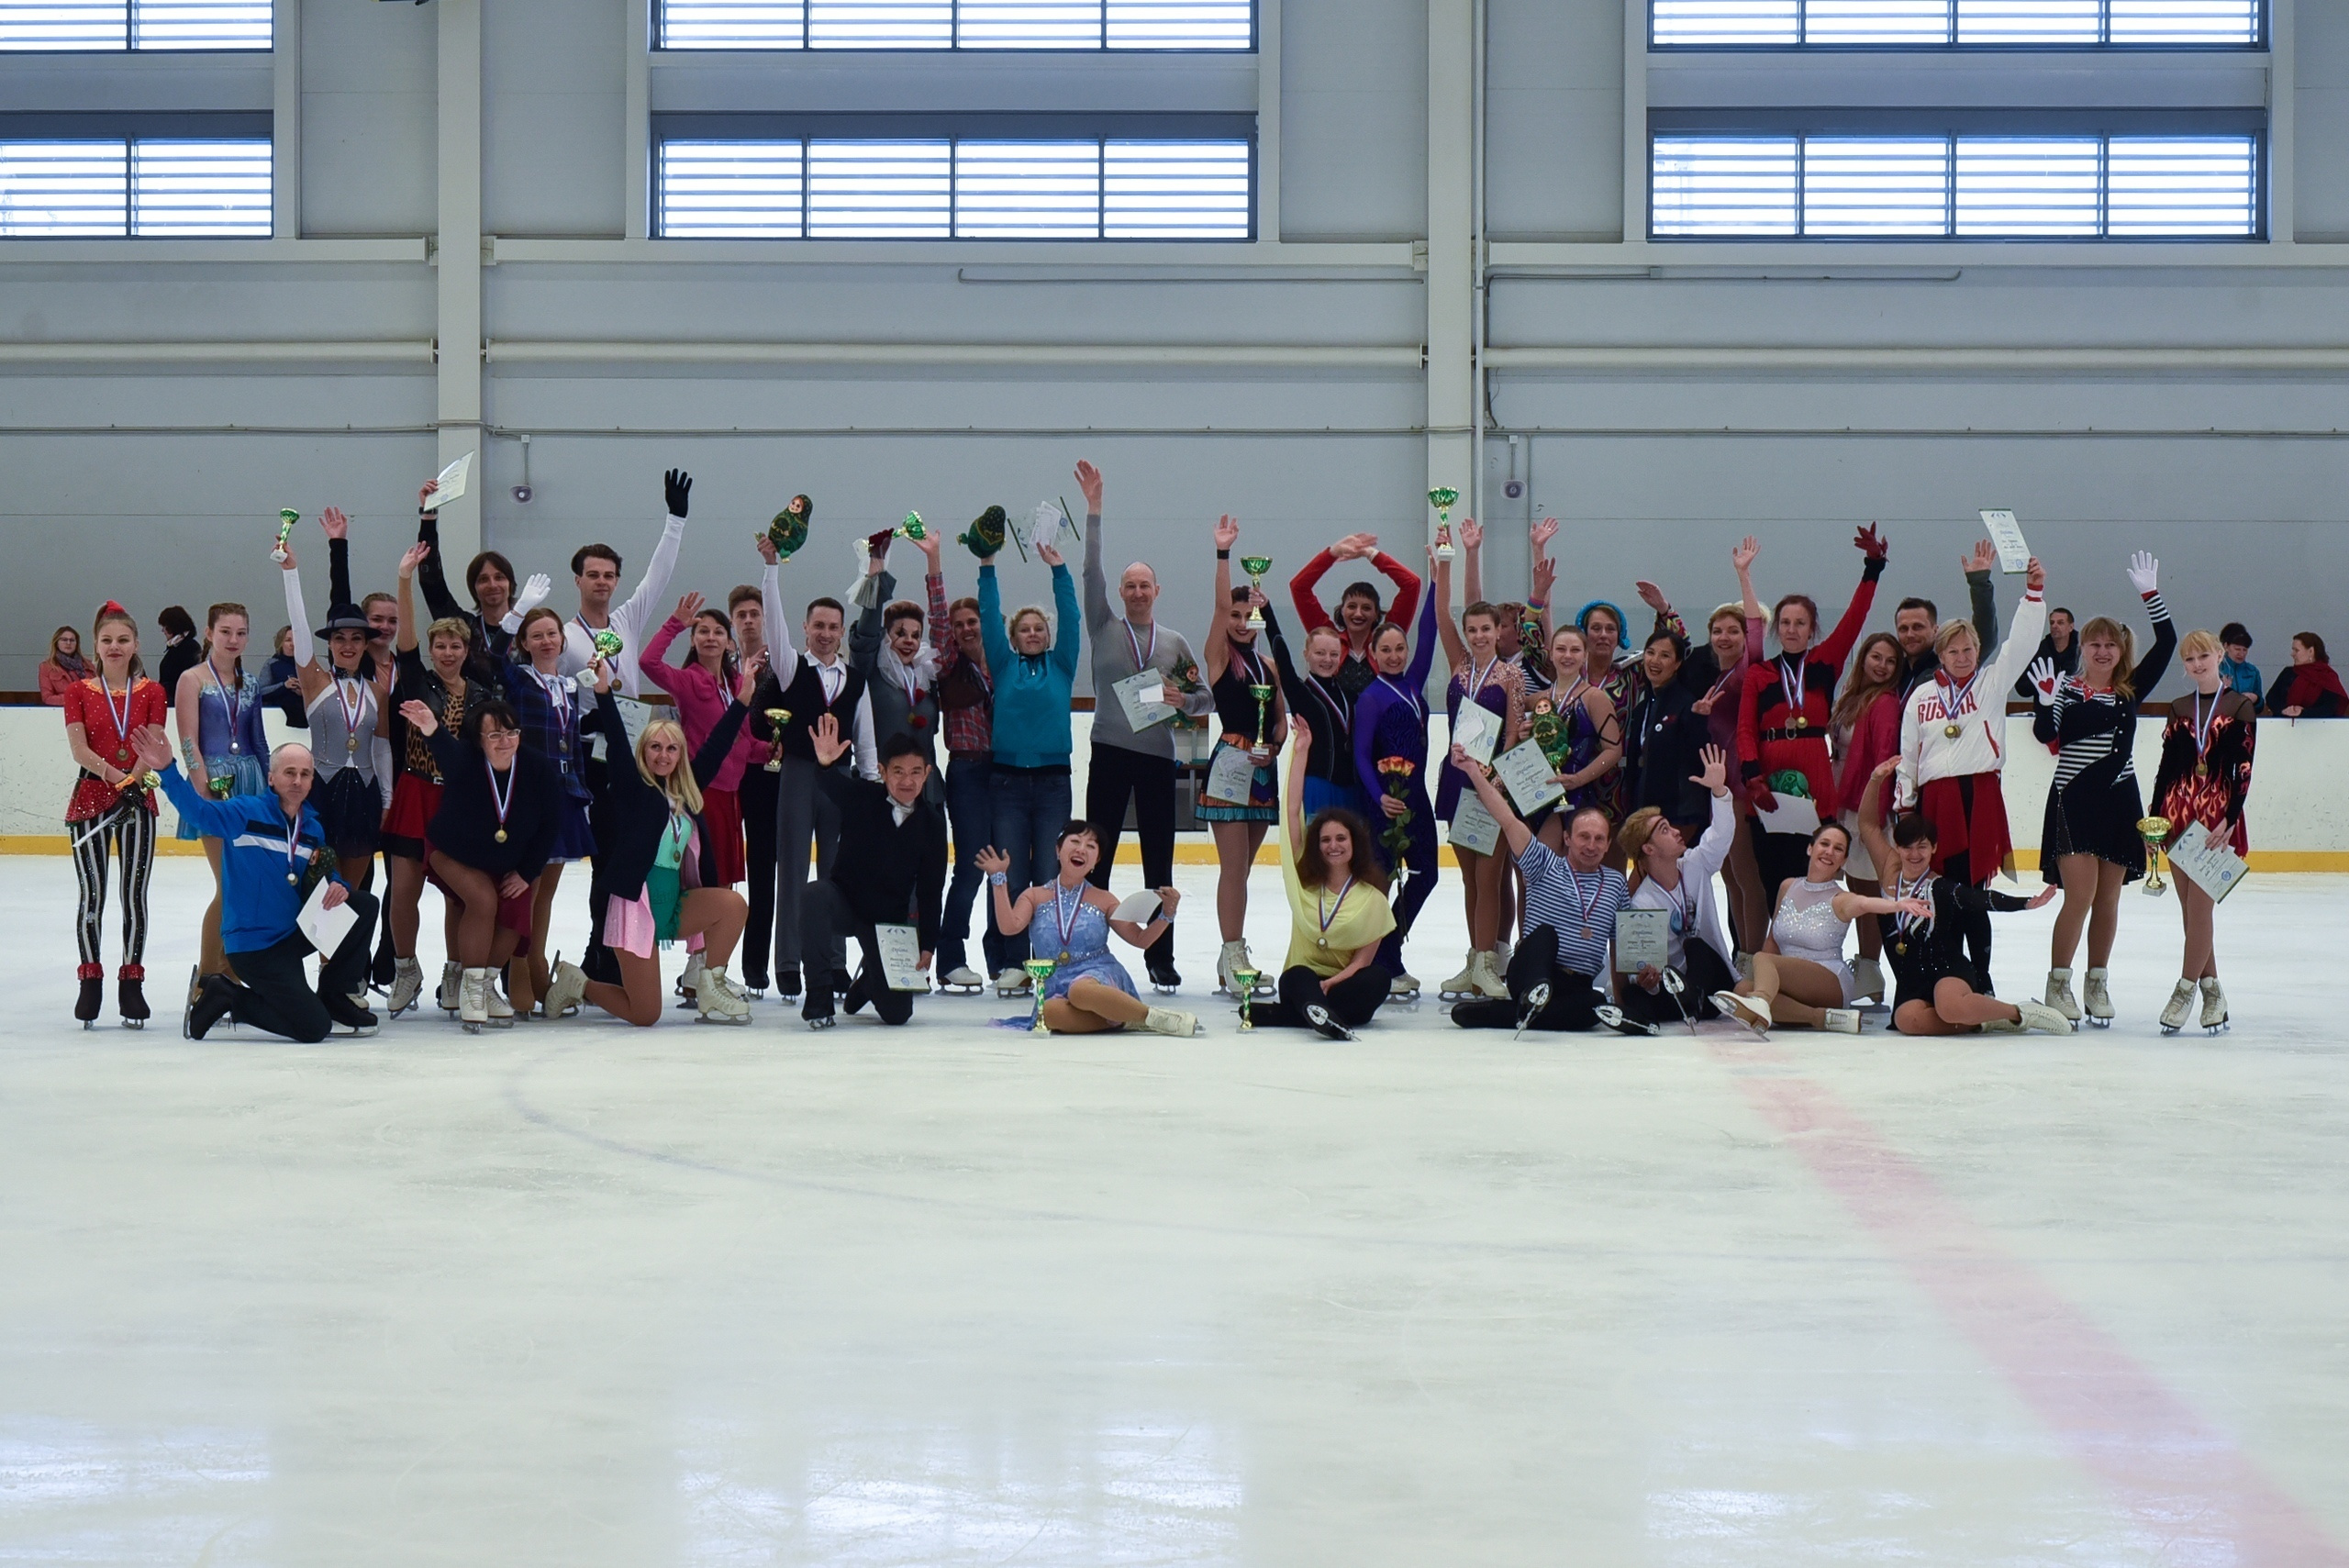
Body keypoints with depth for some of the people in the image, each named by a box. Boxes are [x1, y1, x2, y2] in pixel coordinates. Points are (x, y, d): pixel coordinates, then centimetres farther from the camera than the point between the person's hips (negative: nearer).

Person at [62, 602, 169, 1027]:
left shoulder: (151, 692, 6)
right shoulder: (79, 692, 5)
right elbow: (78, 748, -7)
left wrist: (133, 781, -23)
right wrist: (114, 775, -24)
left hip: (137, 800, 0)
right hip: (90, 798, 0)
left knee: (134, 894, 0)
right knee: (91, 893, -3)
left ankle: (132, 983, 7)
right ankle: (91, 980, 7)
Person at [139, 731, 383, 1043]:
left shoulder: (312, 829, 8)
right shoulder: (246, 812, -12)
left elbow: (326, 876, 17)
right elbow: (197, 809, -26)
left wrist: (337, 886, -9)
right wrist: (166, 770, -42)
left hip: (294, 934, 7)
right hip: (253, 946, -7)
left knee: (363, 905, 1)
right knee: (313, 1028, -14)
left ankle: (336, 1000, 11)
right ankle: (223, 997, 4)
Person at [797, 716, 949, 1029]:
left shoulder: (932, 824, -6)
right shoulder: (862, 798, -12)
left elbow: (930, 891, -1)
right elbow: (833, 785, -36)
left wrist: (928, 945, -5)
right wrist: (825, 764, -60)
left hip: (889, 920, 2)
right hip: (845, 901, -2)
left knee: (897, 1013, -7)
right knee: (815, 896, -38)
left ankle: (870, 979, 34)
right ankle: (818, 997, -22)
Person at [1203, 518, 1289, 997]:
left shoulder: (1268, 665, 15)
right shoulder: (1220, 656, -1)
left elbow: (1281, 719, 16)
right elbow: (1221, 605, -15)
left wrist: (1272, 749, -4)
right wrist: (1222, 553, -23)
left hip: (1263, 770, 6)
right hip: (1229, 764, -6)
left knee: (1242, 867, 10)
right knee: (1234, 867, -9)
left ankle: (1233, 957, 16)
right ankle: (1233, 955, -9)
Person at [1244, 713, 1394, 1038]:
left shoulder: (1372, 897, 1)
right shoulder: (1303, 881, 7)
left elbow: (1363, 960, -4)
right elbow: (1292, 810, 2)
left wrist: (1329, 984, -23)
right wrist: (1300, 753, 0)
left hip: (1344, 986, -1)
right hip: (1301, 979, 1)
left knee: (1378, 978, -33)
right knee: (1297, 976, -34)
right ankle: (1323, 1014, -67)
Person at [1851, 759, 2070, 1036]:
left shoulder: (1944, 888, 1)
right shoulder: (1891, 874, 11)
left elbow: (1984, 899, -13)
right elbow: (1868, 825, 15)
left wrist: (2025, 903, -30)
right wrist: (1876, 779, 7)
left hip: (1949, 971, -3)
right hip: (1910, 985, 3)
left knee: (1950, 1007, -39)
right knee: (1907, 1020, -33)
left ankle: (2019, 1012, -11)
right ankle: (1982, 1020, -14)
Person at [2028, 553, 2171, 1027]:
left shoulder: (2130, 690, 8)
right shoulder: (2065, 690, 1)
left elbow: (2167, 643, 0)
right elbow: (2045, 733, -12)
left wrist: (2150, 595, -7)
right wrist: (2044, 701, -30)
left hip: (2119, 801, 3)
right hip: (2073, 800, -3)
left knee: (2108, 899, 7)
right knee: (2080, 894, -11)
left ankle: (2097, 984, 17)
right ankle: (2058, 983, -1)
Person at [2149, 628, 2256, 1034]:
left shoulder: (2241, 706, -1)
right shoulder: (2178, 709, 10)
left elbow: (2244, 769, -5)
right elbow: (2166, 765, 11)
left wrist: (2230, 818, -13)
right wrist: (2155, 815, 5)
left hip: (2218, 814, -4)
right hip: (2179, 813, 5)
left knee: (2200, 905, -9)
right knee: (2190, 909, 5)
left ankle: (2186, 991, -2)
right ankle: (2212, 991, 13)